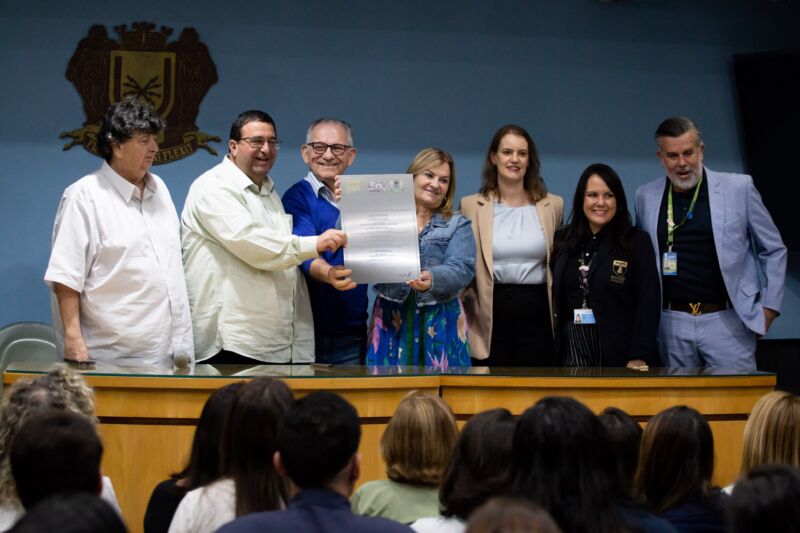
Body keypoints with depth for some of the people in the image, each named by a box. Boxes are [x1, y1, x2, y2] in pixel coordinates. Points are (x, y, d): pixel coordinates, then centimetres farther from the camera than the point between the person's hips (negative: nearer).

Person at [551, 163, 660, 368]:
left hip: (618, 351, -2)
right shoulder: (562, 240, 9)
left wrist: (638, 358, -14)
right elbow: (553, 299, 11)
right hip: (571, 350, 3)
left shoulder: (637, 242, -1)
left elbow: (647, 304, -6)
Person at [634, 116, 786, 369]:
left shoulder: (739, 188, -2)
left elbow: (773, 250, 5)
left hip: (726, 320, -2)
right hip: (673, 322, 2)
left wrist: (768, 308, 1)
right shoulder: (645, 196, 6)